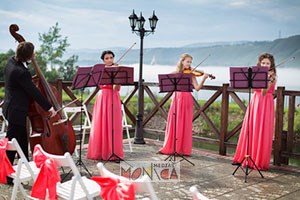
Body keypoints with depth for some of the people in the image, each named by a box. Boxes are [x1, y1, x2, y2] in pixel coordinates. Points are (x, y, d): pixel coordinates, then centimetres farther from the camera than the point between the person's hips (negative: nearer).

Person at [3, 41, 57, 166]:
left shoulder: (11, 62, 0)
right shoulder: (22, 72, -26)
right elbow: (34, 92, -21)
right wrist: (49, 107, -13)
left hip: (11, 108, 10)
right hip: (16, 112, -10)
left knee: (23, 141, 21)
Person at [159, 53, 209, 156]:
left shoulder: (191, 74, 4)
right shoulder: (175, 73, 10)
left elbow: (197, 88, -6)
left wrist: (204, 79, -19)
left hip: (187, 100, -2)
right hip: (176, 99, 2)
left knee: (185, 125, -1)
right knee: (173, 124, 3)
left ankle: (184, 149, 5)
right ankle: (170, 148, 14)